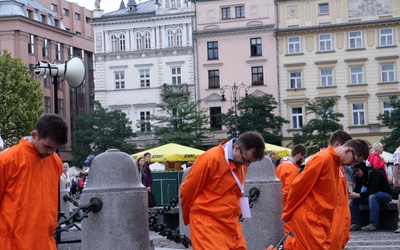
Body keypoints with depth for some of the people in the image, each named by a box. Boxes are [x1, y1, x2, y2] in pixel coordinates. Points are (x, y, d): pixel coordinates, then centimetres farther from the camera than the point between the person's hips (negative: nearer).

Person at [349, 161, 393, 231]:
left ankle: (373, 224, -38)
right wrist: (353, 194, -26)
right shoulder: (359, 176, -1)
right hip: (371, 195, 8)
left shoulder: (373, 173, -24)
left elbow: (374, 190, -32)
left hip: (386, 194, -8)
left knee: (372, 197, -39)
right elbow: (357, 188, -2)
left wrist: (359, 195, -38)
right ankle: (355, 224, -11)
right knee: (353, 199, -11)